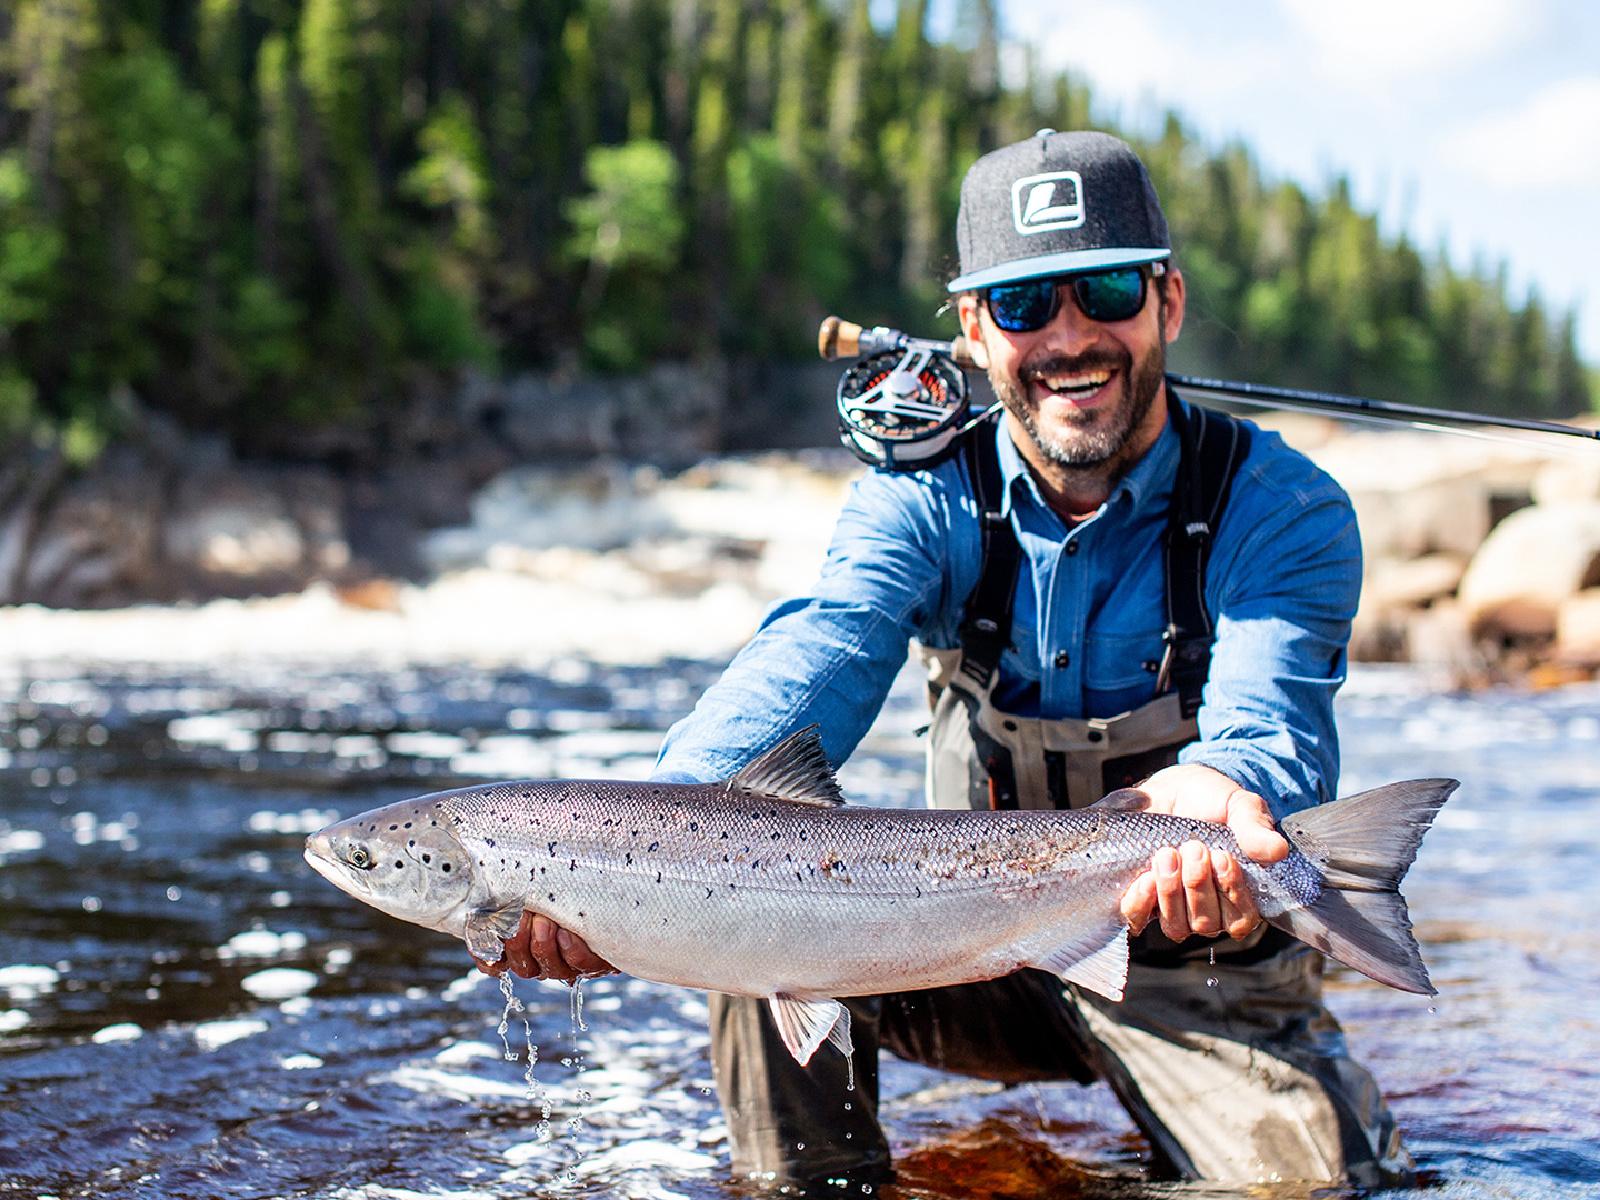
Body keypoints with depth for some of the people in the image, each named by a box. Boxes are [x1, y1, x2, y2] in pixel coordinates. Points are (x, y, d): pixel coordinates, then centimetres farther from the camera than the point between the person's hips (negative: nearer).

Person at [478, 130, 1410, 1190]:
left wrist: (1215, 791, -58)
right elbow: (817, 661, -26)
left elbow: (1271, 715, -31)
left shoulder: (1285, 512, -13)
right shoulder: (923, 497, -7)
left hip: (1205, 976, -1)